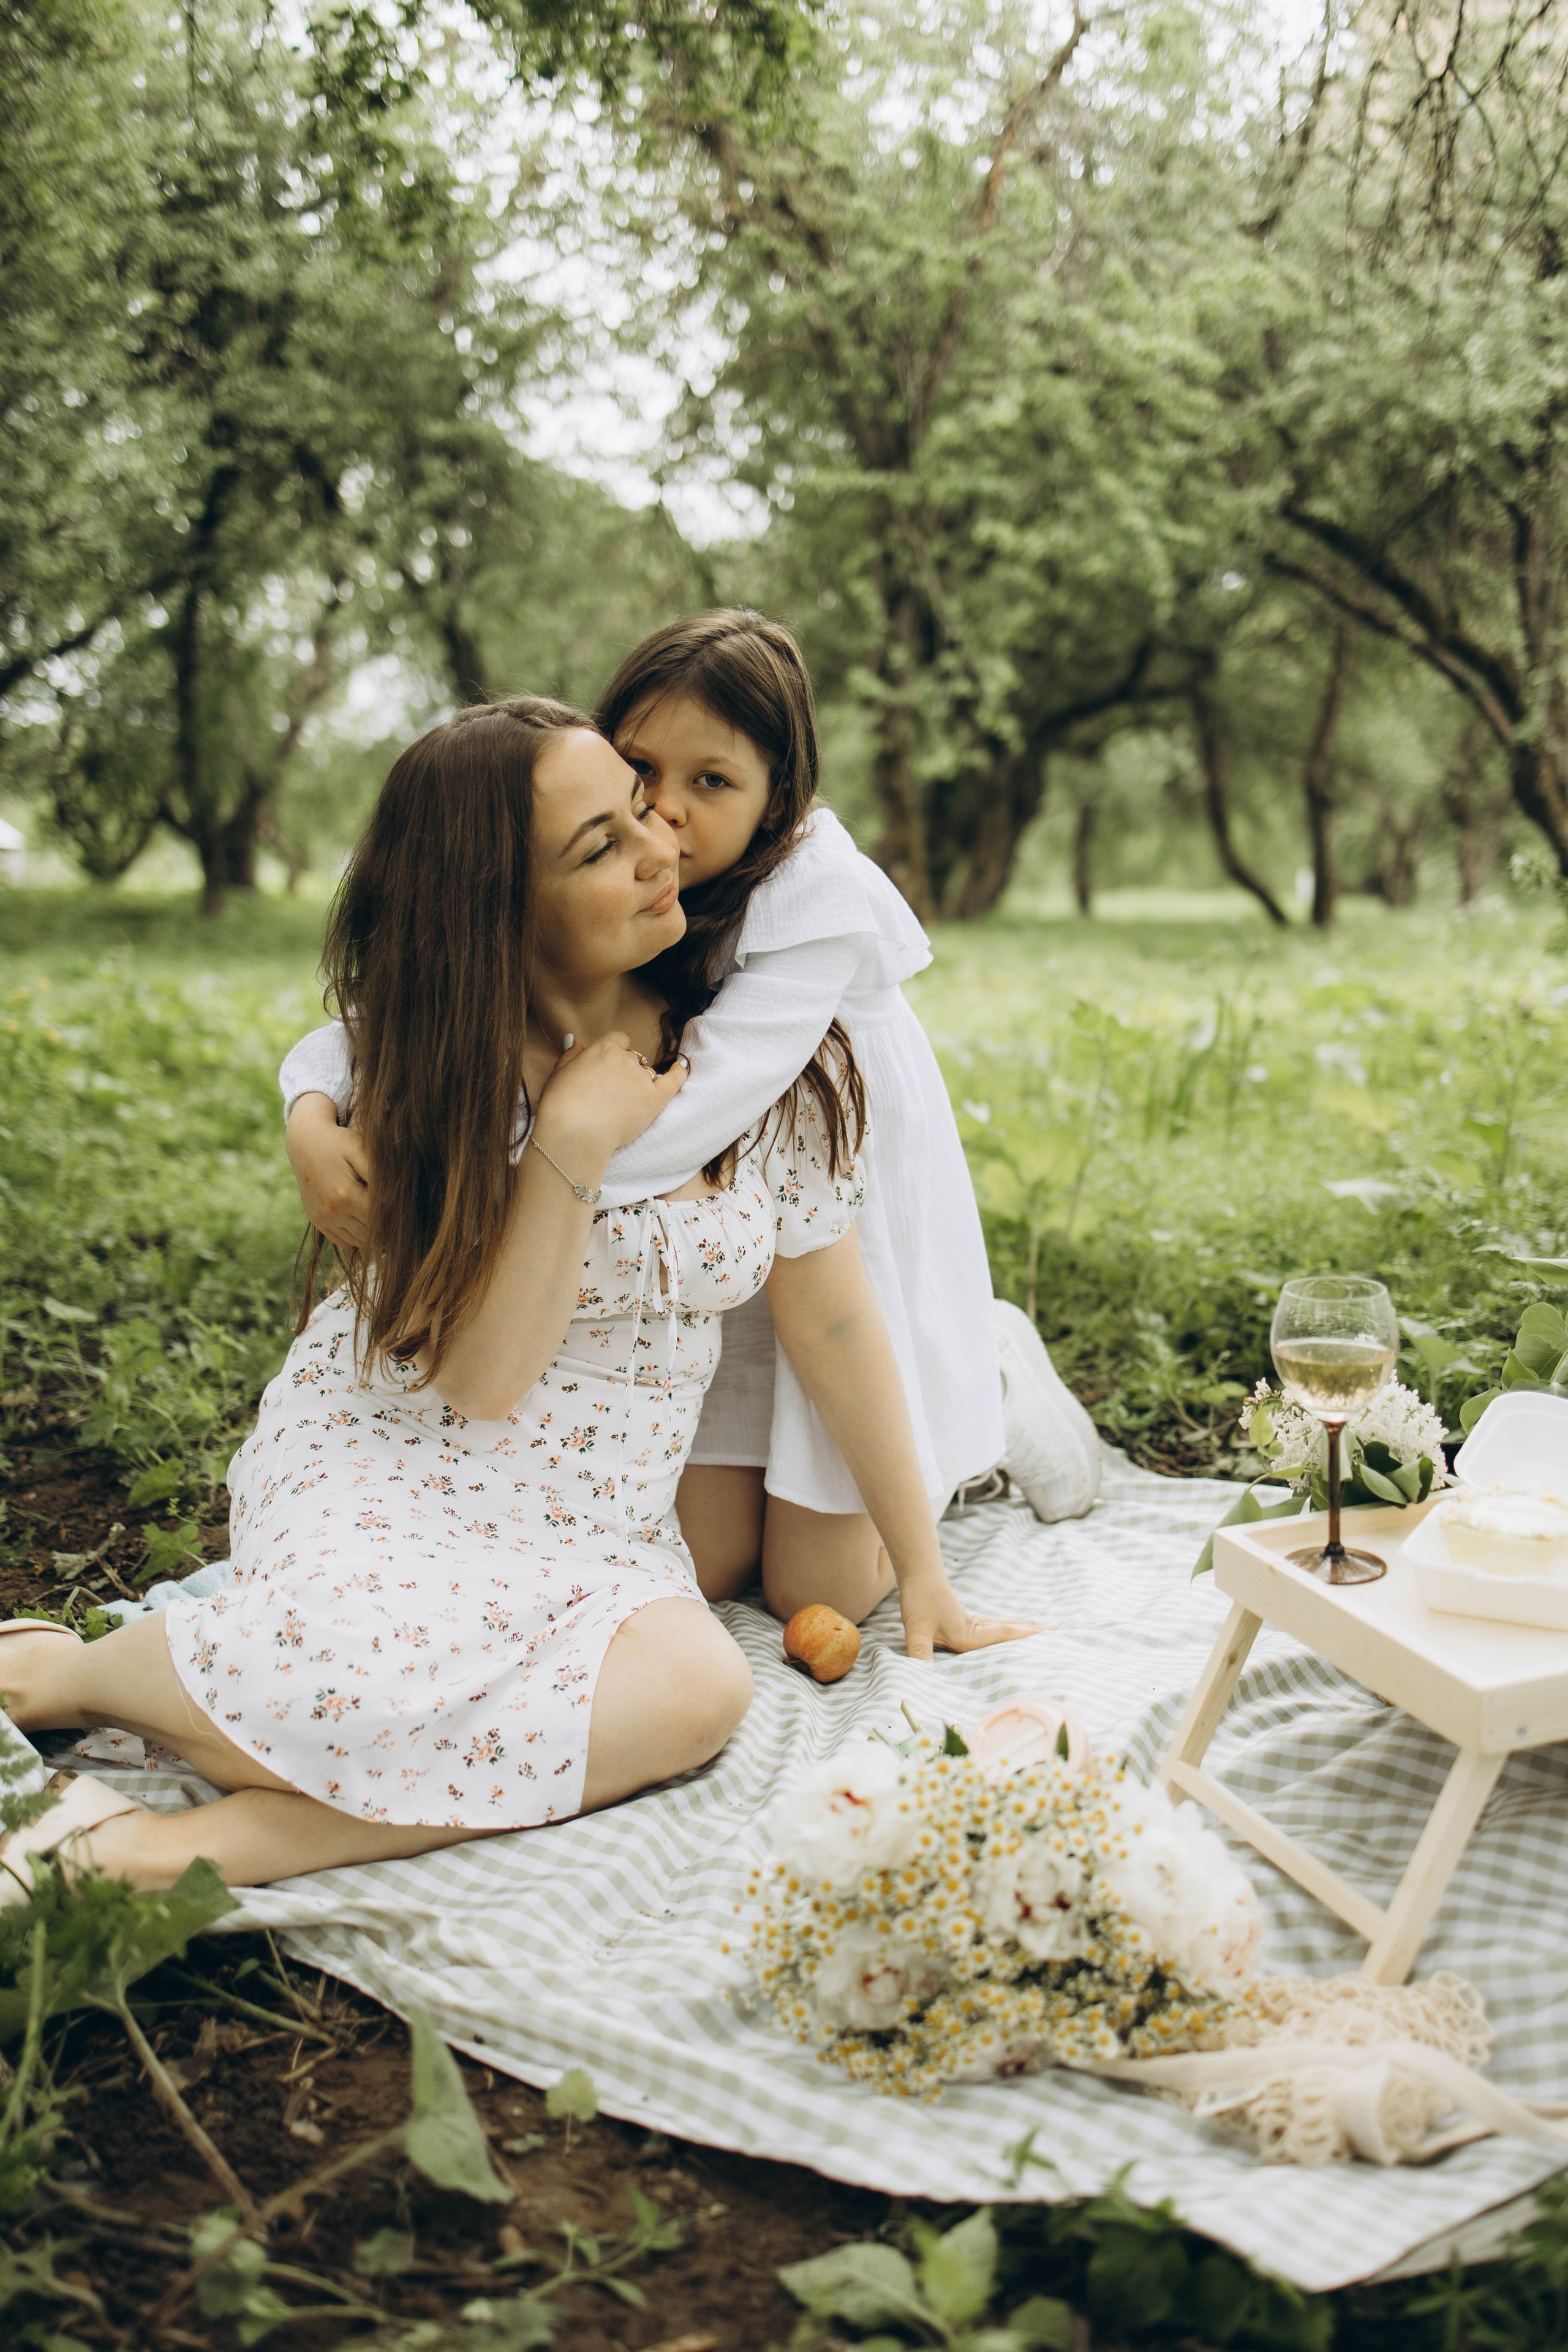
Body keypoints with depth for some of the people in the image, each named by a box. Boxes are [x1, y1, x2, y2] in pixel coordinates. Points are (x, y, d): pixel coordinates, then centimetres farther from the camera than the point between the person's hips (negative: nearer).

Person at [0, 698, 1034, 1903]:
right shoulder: (447, 1075, -10)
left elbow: (834, 1325, 2)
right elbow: (482, 1379, -17)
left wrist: (925, 1577, 5)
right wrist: (572, 1144, -24)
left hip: (601, 1528, 2)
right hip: (387, 1463, -2)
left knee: (697, 1691, -32)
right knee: (360, 1682, -36)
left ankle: (223, 1839, -27)